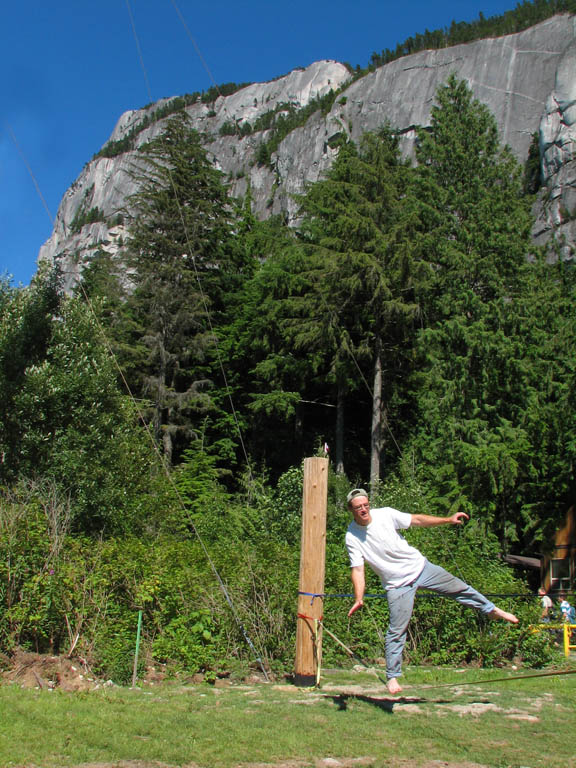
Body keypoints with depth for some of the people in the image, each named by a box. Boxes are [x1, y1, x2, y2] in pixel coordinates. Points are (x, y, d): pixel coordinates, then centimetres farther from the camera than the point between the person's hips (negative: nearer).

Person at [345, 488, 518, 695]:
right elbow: (357, 569, -14)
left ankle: (491, 610, 37)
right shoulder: (352, 537, -14)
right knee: (396, 631, -3)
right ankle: (392, 677, 12)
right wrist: (359, 599, -26)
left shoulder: (385, 514, -11)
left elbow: (417, 520, -3)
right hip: (398, 584, -2)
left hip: (420, 567, 2)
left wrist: (448, 520, -6)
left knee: (458, 588, 12)